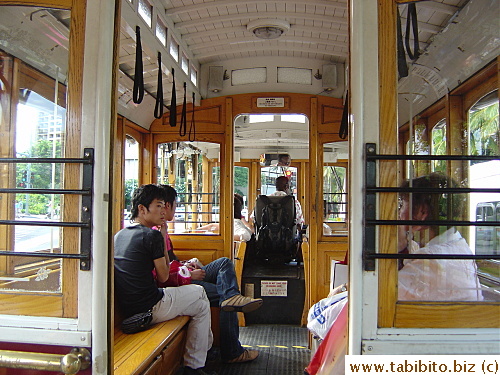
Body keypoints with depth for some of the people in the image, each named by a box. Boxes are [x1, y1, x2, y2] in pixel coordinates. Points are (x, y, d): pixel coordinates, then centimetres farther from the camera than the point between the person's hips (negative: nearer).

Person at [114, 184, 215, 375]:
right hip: (150, 309, -8)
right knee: (202, 304, 14)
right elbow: (163, 276, -8)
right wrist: (164, 241, -2)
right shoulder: (152, 235, -17)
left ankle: (207, 346, 40)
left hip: (127, 308, 9)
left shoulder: (118, 235, 7)